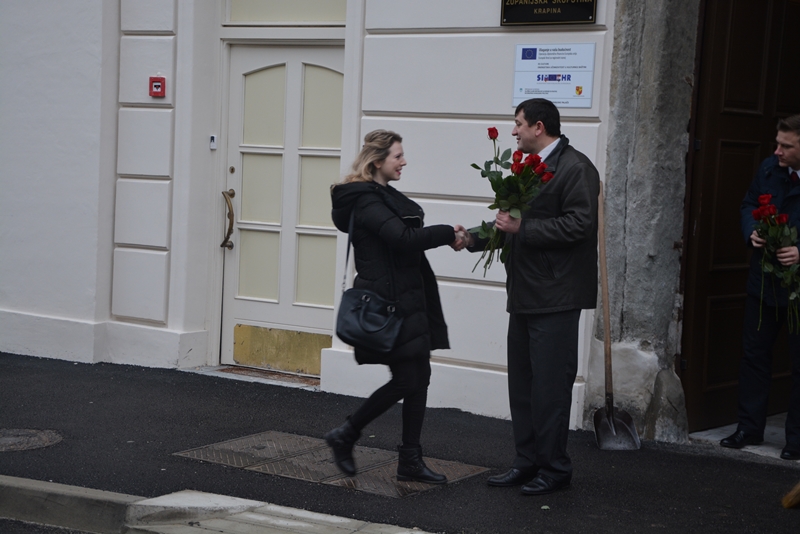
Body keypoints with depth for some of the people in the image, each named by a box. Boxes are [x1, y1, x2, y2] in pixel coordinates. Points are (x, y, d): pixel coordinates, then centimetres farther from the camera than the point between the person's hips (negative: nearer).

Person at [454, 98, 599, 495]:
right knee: (521, 384, 13)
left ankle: (554, 469, 7)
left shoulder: (575, 168, -11)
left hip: (555, 298, -9)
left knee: (550, 384, -3)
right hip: (524, 294, 9)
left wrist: (523, 228, -19)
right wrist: (474, 238, 9)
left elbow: (579, 224, -21)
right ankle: (527, 462, 22)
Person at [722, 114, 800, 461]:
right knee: (754, 354, 13)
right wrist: (752, 232, -6)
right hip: (763, 280, 6)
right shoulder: (769, 168, 1)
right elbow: (749, 204, 13)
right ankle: (749, 428, 26)